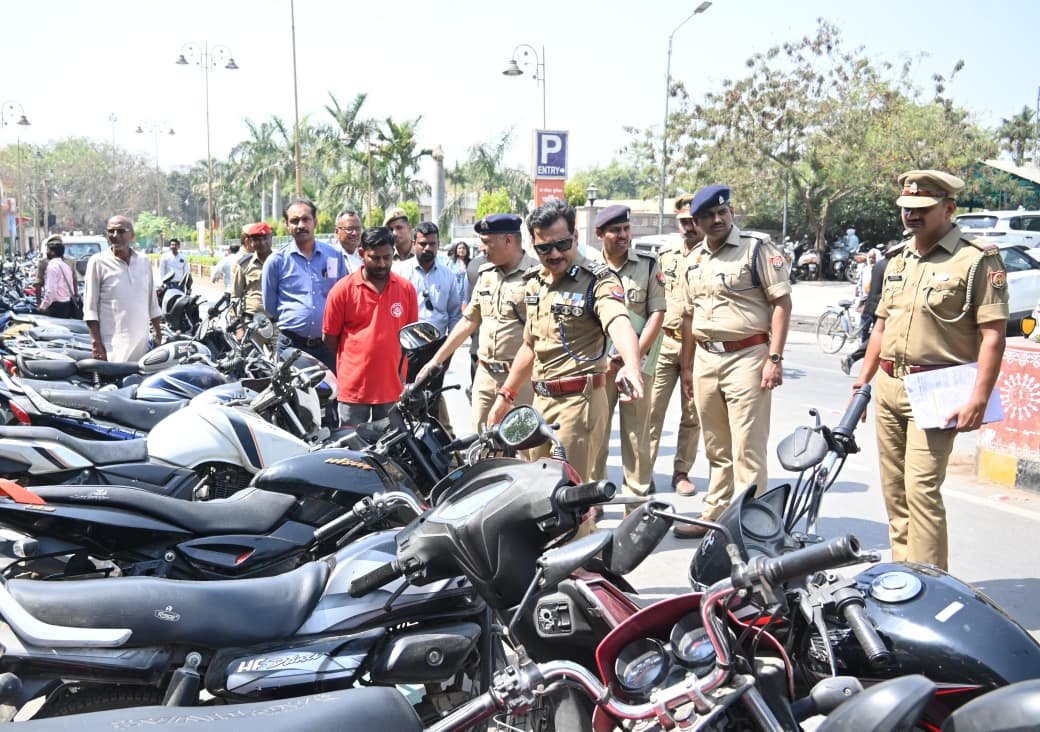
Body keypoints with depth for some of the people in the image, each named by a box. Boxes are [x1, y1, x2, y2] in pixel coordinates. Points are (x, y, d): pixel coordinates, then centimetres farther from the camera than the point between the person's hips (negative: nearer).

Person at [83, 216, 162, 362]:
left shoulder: (144, 261, 11)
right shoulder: (98, 262, -2)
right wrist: (97, 344, -10)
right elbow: (90, 308, -4)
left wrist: (158, 334, 16)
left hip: (142, 344, 4)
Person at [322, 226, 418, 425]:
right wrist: (337, 374, 8)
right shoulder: (343, 289, -4)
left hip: (393, 388, 2)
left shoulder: (406, 289, 4)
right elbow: (329, 338, 3)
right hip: (352, 387, -2)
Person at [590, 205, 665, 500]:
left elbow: (657, 313, 1)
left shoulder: (648, 265, 5)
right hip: (598, 363, 1)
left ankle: (637, 496, 11)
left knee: (636, 432, 1)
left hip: (637, 360, 0)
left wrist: (635, 354, -8)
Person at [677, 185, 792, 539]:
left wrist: (774, 357, -16)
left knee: (747, 450, -5)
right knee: (716, 449, 15)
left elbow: (782, 303, -9)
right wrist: (686, 366, 19)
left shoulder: (757, 248, -5)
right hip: (705, 359, 7)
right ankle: (714, 516, 25)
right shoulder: (694, 260, 15)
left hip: (746, 357, -6)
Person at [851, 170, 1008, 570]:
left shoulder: (978, 259, -7)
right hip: (888, 387, 7)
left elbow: (993, 335, -13)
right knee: (894, 488, 12)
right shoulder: (898, 259, 15)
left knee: (921, 488, -12)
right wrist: (863, 380, 18)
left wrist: (978, 399, -19)